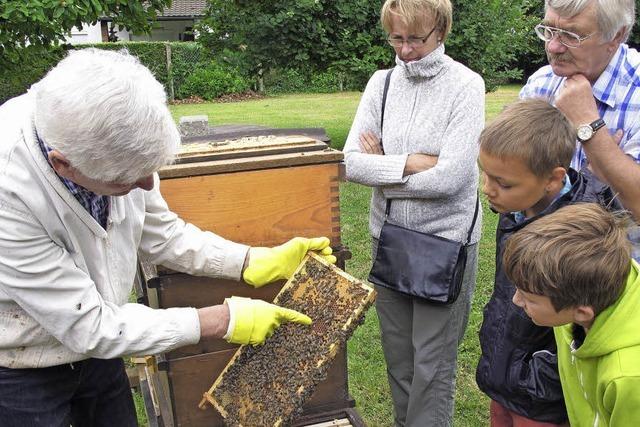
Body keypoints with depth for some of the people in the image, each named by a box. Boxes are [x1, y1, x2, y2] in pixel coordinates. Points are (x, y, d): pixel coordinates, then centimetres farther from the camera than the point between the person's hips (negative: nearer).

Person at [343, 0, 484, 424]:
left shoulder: (466, 85, -10)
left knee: (433, 364, 6)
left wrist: (382, 167, -10)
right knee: (397, 354, 18)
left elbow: (450, 178, -20)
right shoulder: (382, 82, 2)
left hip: (445, 243, -4)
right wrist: (410, 163, -17)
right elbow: (352, 162, -5)